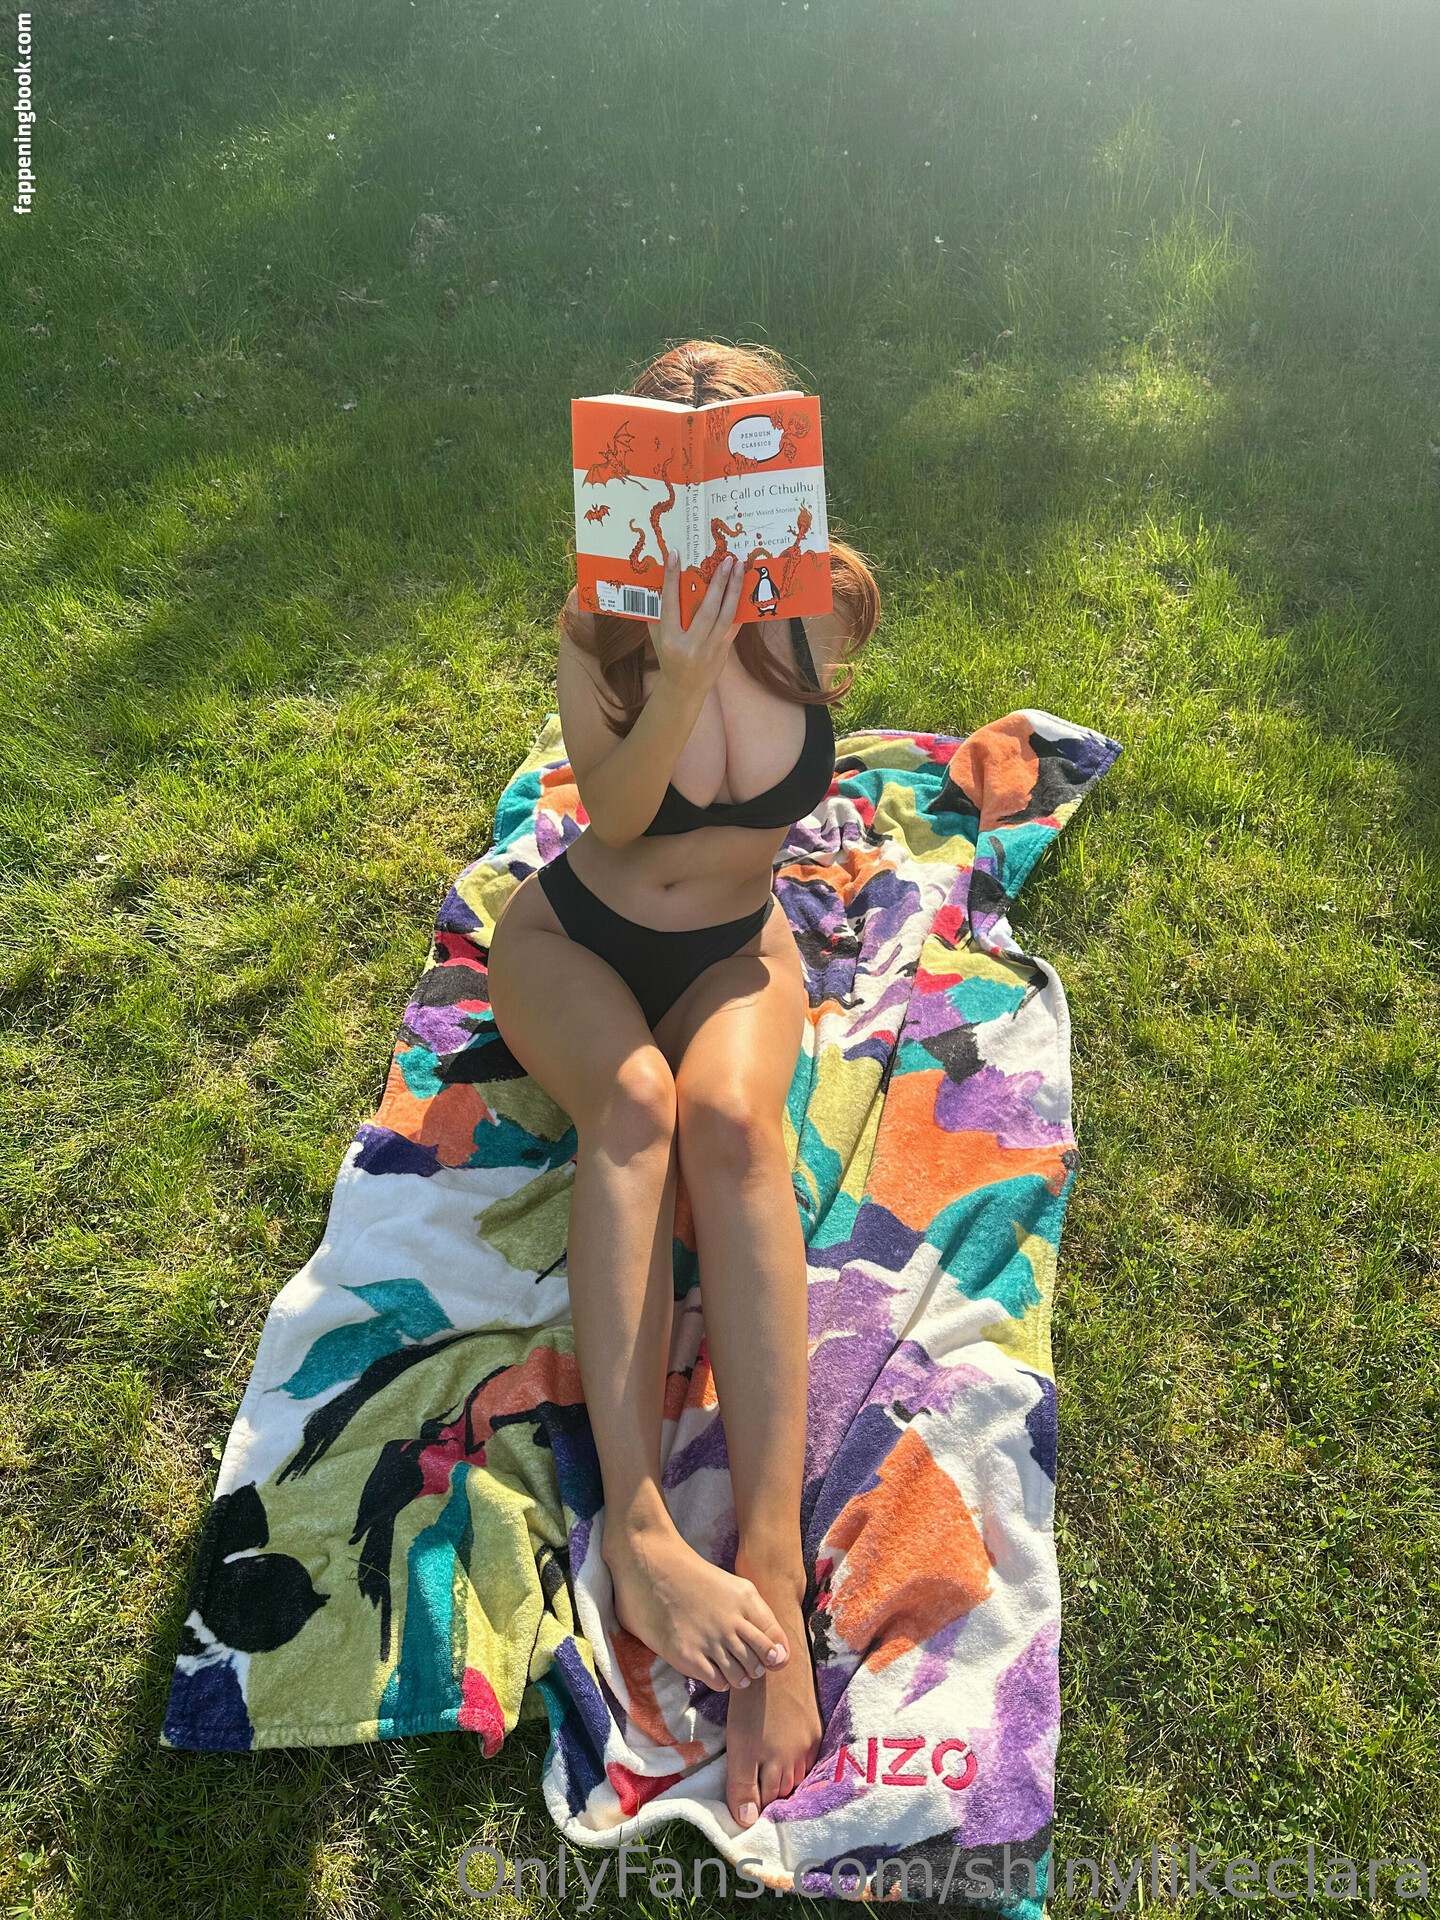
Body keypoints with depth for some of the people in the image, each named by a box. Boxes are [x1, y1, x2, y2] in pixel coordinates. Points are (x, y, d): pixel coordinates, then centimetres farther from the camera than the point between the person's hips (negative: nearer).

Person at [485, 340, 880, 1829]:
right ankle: (636, 1525, -39)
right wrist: (684, 674, -37)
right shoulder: (602, 625, -11)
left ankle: (772, 1557, -40)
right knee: (633, 1099, -34)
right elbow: (608, 812, -24)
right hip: (574, 937, 0)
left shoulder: (828, 605, -7)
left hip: (734, 951, 0)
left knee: (728, 1118, -34)